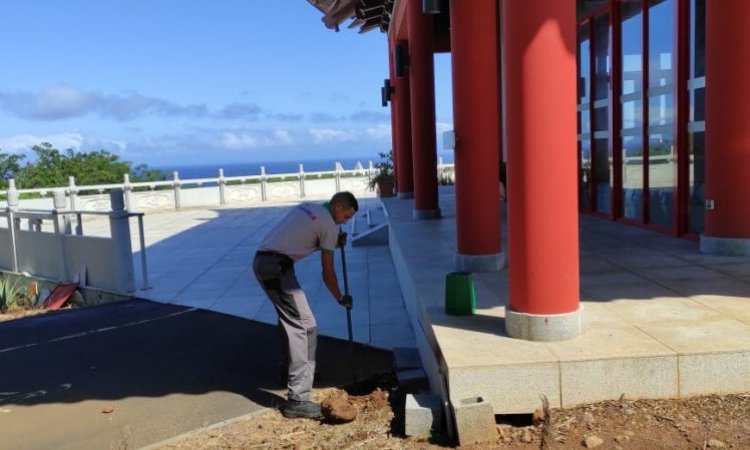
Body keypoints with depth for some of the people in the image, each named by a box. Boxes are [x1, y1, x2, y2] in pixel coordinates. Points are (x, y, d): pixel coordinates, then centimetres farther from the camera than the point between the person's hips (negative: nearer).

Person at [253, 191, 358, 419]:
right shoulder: (329, 225, -3)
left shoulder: (308, 208, 21)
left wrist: (334, 243, 20)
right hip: (277, 267, -10)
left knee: (290, 319, 26)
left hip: (262, 261, 10)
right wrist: (341, 299, 15)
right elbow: (327, 272, 0)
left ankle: (291, 371, 41)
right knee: (304, 326, -8)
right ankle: (297, 400, -11)